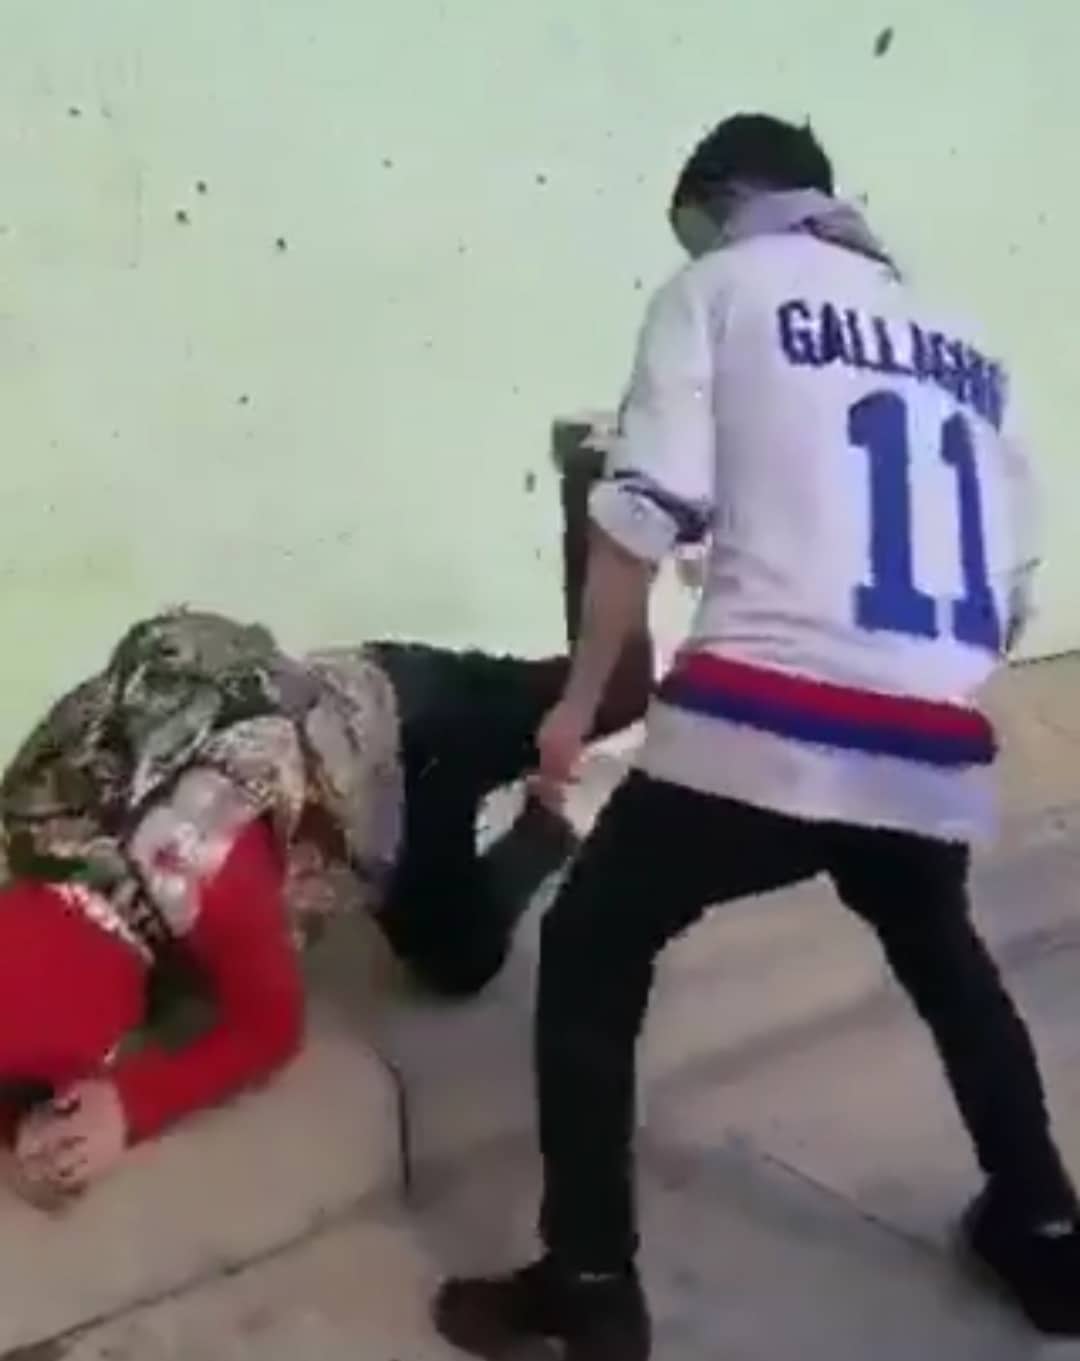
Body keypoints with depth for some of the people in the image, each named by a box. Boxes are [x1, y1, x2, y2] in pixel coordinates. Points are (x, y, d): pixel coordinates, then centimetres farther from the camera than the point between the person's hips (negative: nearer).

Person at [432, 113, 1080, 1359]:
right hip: (932, 746, 6)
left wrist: (580, 700, 6)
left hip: (764, 723, -5)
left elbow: (645, 511, -3)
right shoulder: (964, 349, 23)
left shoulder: (721, 286, 9)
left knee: (590, 954, 14)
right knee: (944, 962, 32)